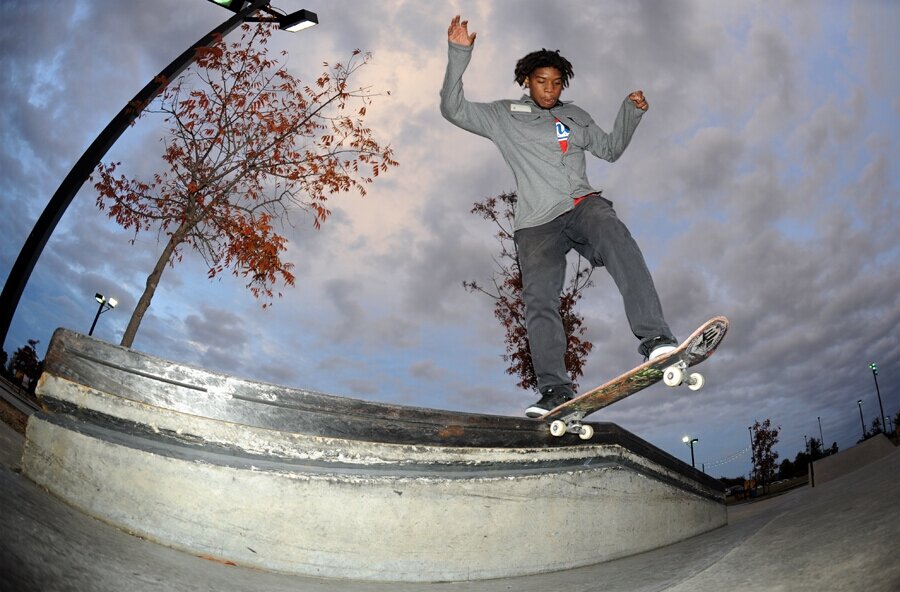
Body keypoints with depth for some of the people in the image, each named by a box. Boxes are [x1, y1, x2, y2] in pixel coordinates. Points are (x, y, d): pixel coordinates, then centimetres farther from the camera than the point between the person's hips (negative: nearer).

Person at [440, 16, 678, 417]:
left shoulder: (574, 117, 25)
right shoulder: (503, 116, 16)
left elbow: (610, 149, 32)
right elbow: (453, 109, 7)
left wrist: (631, 111, 18)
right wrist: (459, 55, -3)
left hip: (583, 204, 1)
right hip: (537, 223, -1)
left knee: (618, 243, -31)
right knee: (539, 299, -18)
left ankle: (655, 340, -40)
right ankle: (554, 389, -21)